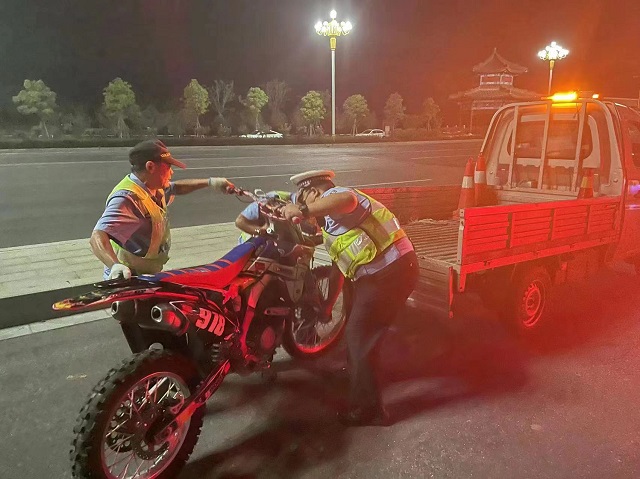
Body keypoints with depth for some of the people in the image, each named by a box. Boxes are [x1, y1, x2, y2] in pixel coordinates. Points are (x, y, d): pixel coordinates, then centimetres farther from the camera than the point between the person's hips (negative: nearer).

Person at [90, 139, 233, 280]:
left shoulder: (153, 187, 1)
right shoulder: (127, 199, -30)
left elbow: (175, 188, 23)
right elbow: (98, 237, -42)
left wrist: (210, 182, 17)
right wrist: (116, 265, -60)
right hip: (129, 279, -9)